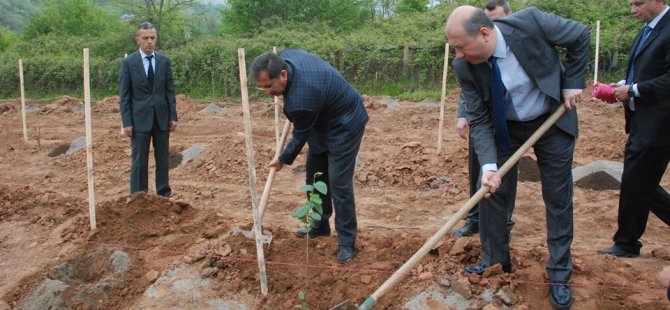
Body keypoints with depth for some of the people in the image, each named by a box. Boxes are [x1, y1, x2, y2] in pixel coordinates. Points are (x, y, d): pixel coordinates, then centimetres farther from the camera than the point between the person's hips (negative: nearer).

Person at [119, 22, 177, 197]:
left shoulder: (164, 61, 5)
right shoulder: (128, 62, -2)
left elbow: (170, 91, 7)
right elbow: (124, 95, -2)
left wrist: (173, 116, 2)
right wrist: (126, 122, -8)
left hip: (162, 118, 3)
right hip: (140, 119, -2)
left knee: (163, 159, 8)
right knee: (139, 161, 2)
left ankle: (164, 195, 18)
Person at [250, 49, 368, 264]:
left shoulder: (301, 99, -39)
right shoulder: (285, 57, -15)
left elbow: (301, 136, -20)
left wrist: (283, 160, -3)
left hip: (345, 126, -10)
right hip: (324, 122, 10)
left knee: (339, 183, -10)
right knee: (315, 175, 15)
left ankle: (347, 244, 1)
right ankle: (320, 226, 30)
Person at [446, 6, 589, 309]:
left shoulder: (530, 22, -30)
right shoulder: (464, 67, -22)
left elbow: (580, 35, -11)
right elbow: (479, 120, -16)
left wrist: (572, 83, -13)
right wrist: (489, 165, -27)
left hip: (552, 121, -1)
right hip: (504, 128, 2)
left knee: (558, 199, 5)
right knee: (493, 192, 4)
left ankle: (559, 276, 18)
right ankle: (494, 261, 23)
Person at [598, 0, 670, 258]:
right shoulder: (647, 31, 14)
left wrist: (632, 90, -17)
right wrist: (624, 85, 5)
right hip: (640, 122, 9)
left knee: (635, 184, 1)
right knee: (643, 184, 15)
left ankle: (627, 243, 16)